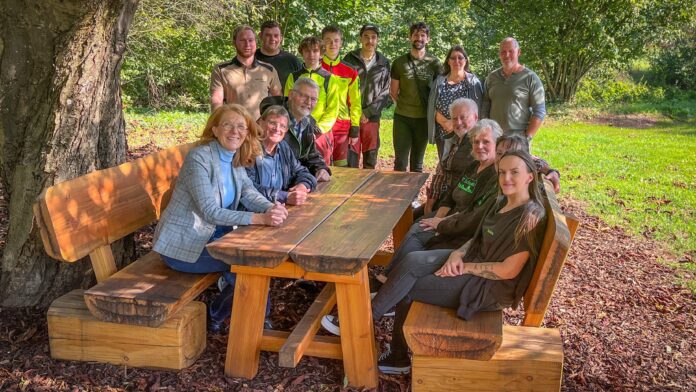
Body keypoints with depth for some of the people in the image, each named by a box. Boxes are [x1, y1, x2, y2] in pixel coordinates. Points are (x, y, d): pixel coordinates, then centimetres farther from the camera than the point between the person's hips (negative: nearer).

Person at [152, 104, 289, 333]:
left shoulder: (235, 161, 5)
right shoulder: (199, 157, -21)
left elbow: (250, 195, -5)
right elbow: (210, 211, -28)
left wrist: (272, 208, -28)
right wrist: (260, 218, -36)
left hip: (213, 236, 8)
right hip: (183, 245, -8)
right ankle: (215, 317, 9)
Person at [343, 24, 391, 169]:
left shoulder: (383, 63, 6)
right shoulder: (350, 59, 3)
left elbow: (385, 93, 3)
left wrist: (368, 112, -8)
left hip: (372, 117, 1)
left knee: (370, 159, 8)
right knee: (350, 158, -2)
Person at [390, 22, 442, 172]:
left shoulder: (434, 62, 0)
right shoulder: (399, 62, 1)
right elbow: (393, 92, 7)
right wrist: (404, 106, 0)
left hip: (424, 118, 0)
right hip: (402, 117, 0)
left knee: (417, 163, 12)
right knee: (400, 162, 0)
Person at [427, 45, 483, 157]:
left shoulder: (473, 82, 2)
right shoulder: (439, 81, 10)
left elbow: (476, 108, -6)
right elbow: (432, 108, 4)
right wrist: (445, 122, -11)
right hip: (443, 133, 3)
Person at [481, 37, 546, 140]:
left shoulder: (530, 78, -2)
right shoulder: (492, 77, 11)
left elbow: (539, 112, -4)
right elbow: (484, 108, 14)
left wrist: (527, 137, -11)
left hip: (518, 139, -3)